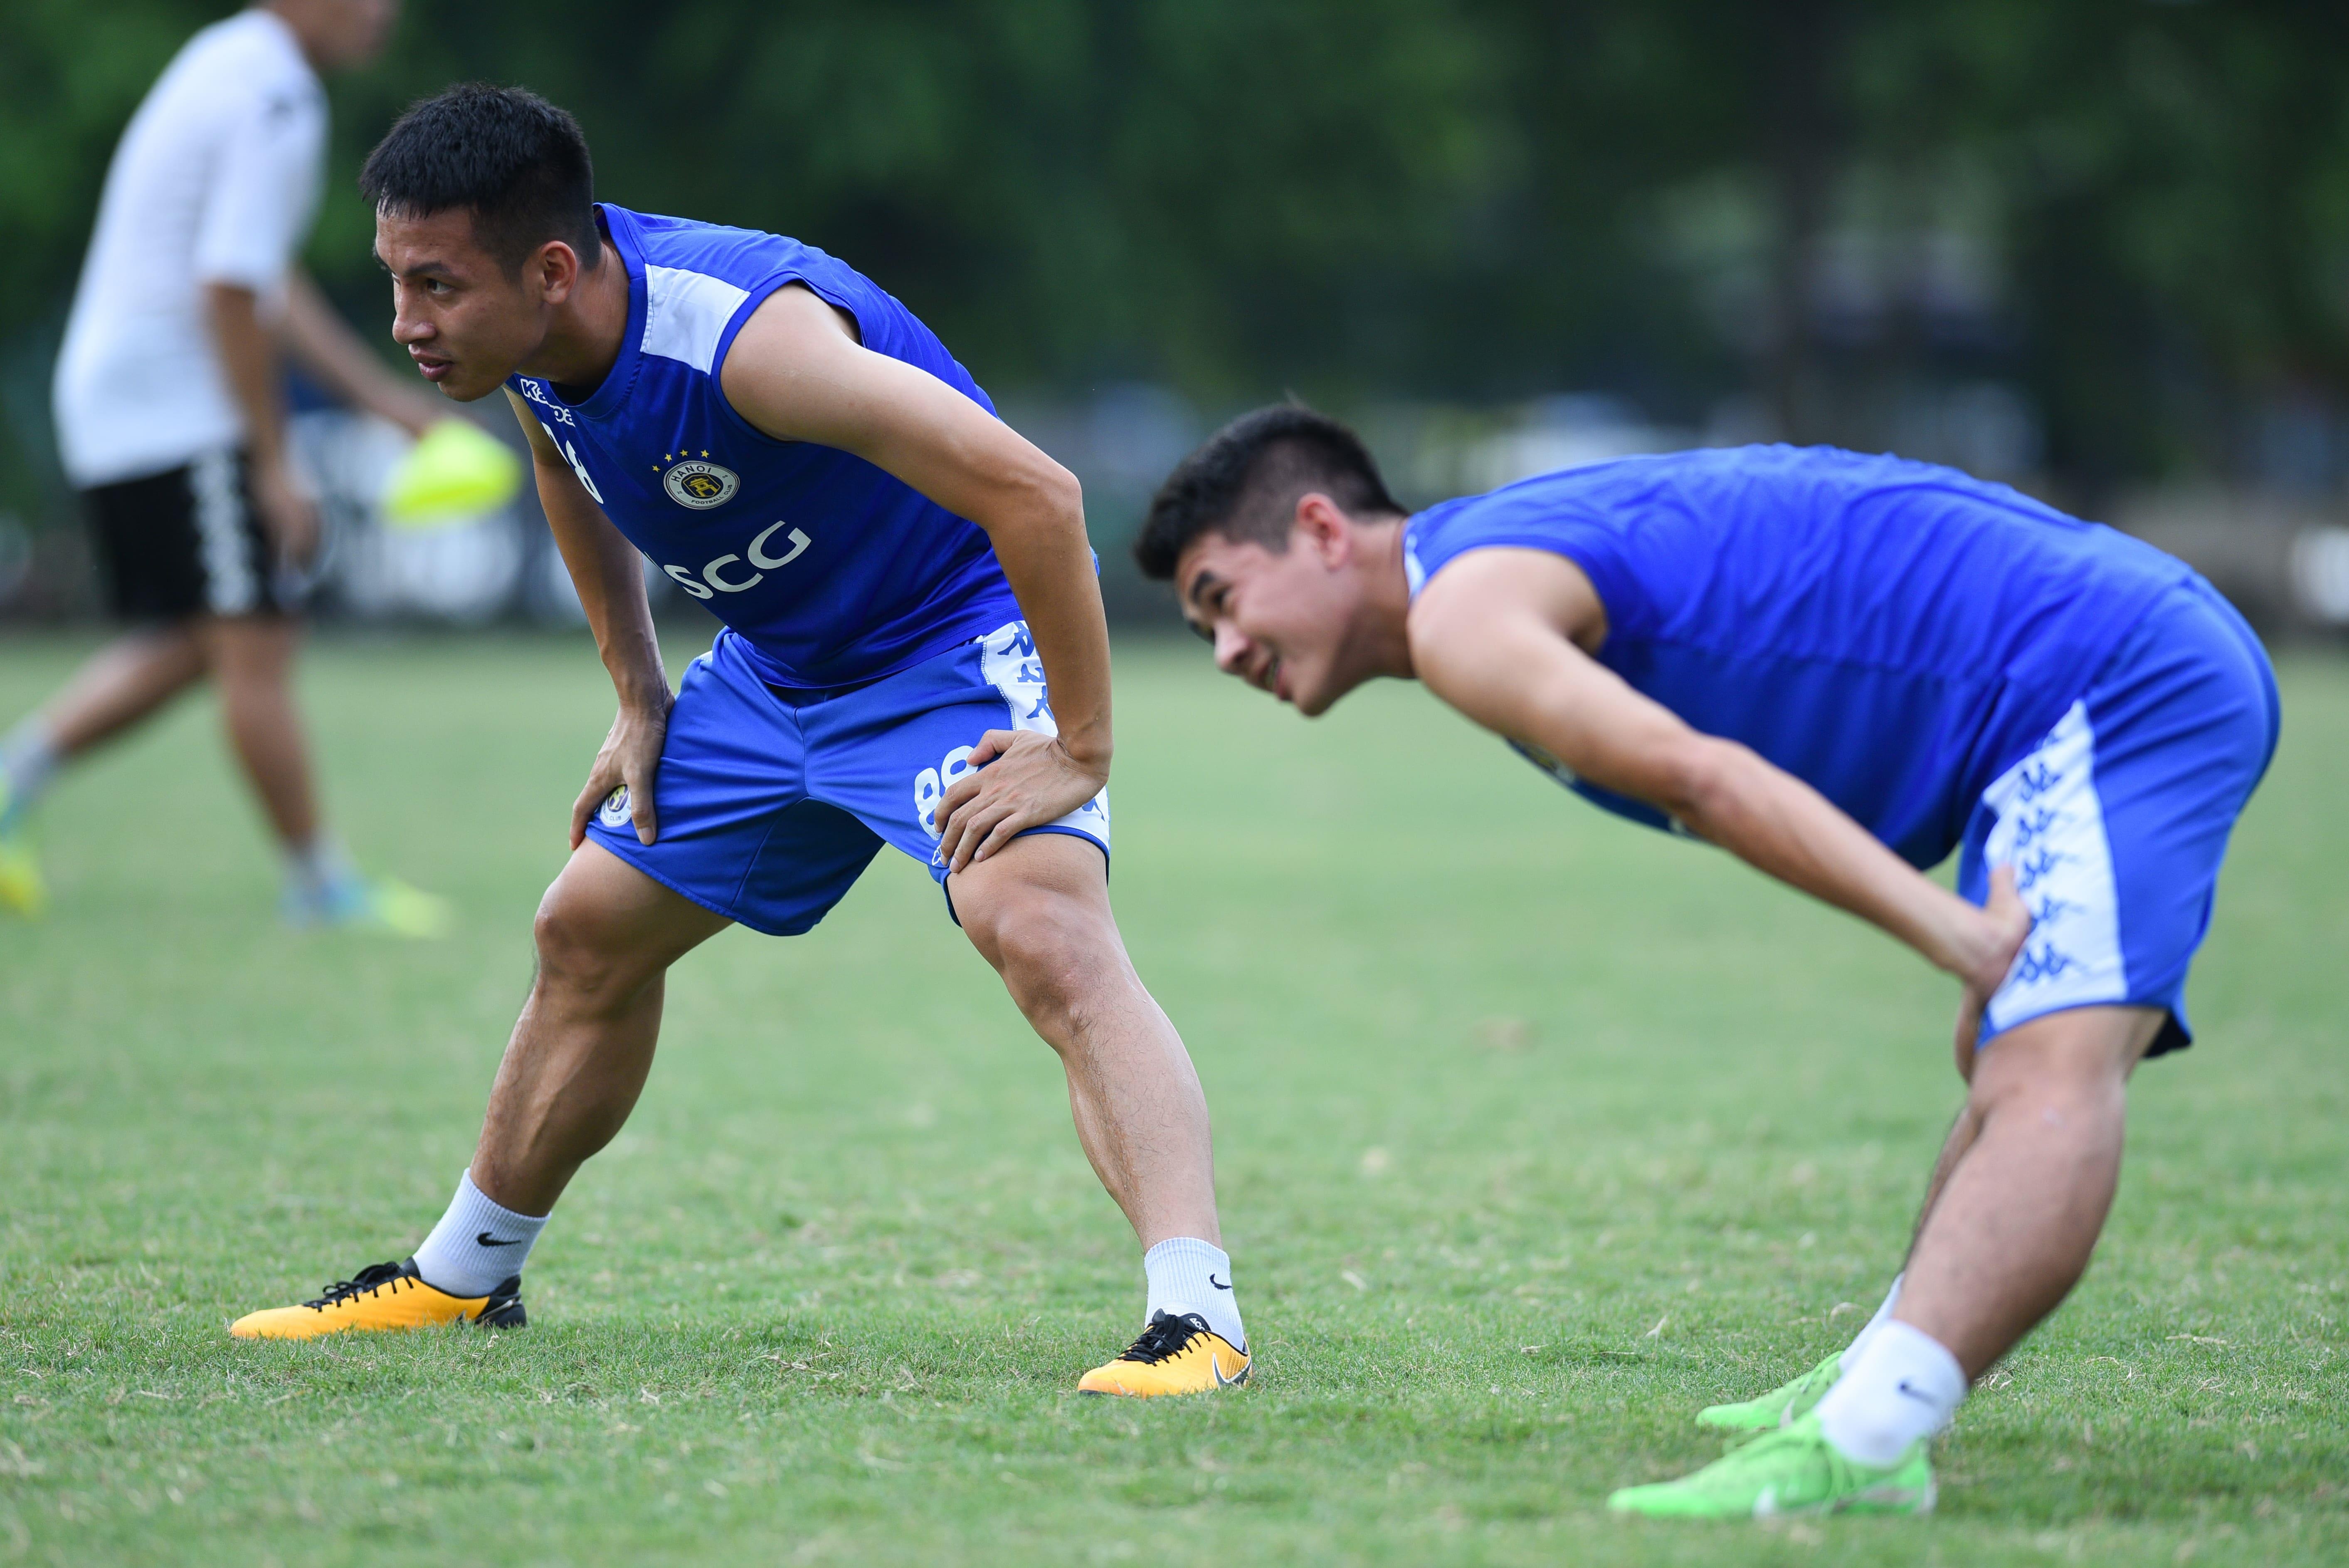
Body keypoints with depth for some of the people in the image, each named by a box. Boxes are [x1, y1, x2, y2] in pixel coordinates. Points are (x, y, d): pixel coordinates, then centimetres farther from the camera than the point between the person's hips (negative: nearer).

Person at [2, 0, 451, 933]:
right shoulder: (276, 102, -17)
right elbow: (228, 294, -22)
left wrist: (381, 394, 22)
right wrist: (274, 468, -18)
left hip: (109, 398, 10)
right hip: (180, 416, -10)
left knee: (184, 646, 16)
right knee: (256, 651, -4)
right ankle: (321, 886, 1)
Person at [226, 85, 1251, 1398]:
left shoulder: (743, 336, -37)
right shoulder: (526, 342, -12)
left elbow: (1034, 493, -37)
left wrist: (1079, 752, -32)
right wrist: (641, 699, 12)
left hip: (963, 640, -9)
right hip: (781, 661, 9)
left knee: (1045, 931, -32)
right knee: (590, 933, 18)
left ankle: (1198, 1319, -40)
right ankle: (464, 1276, 37)